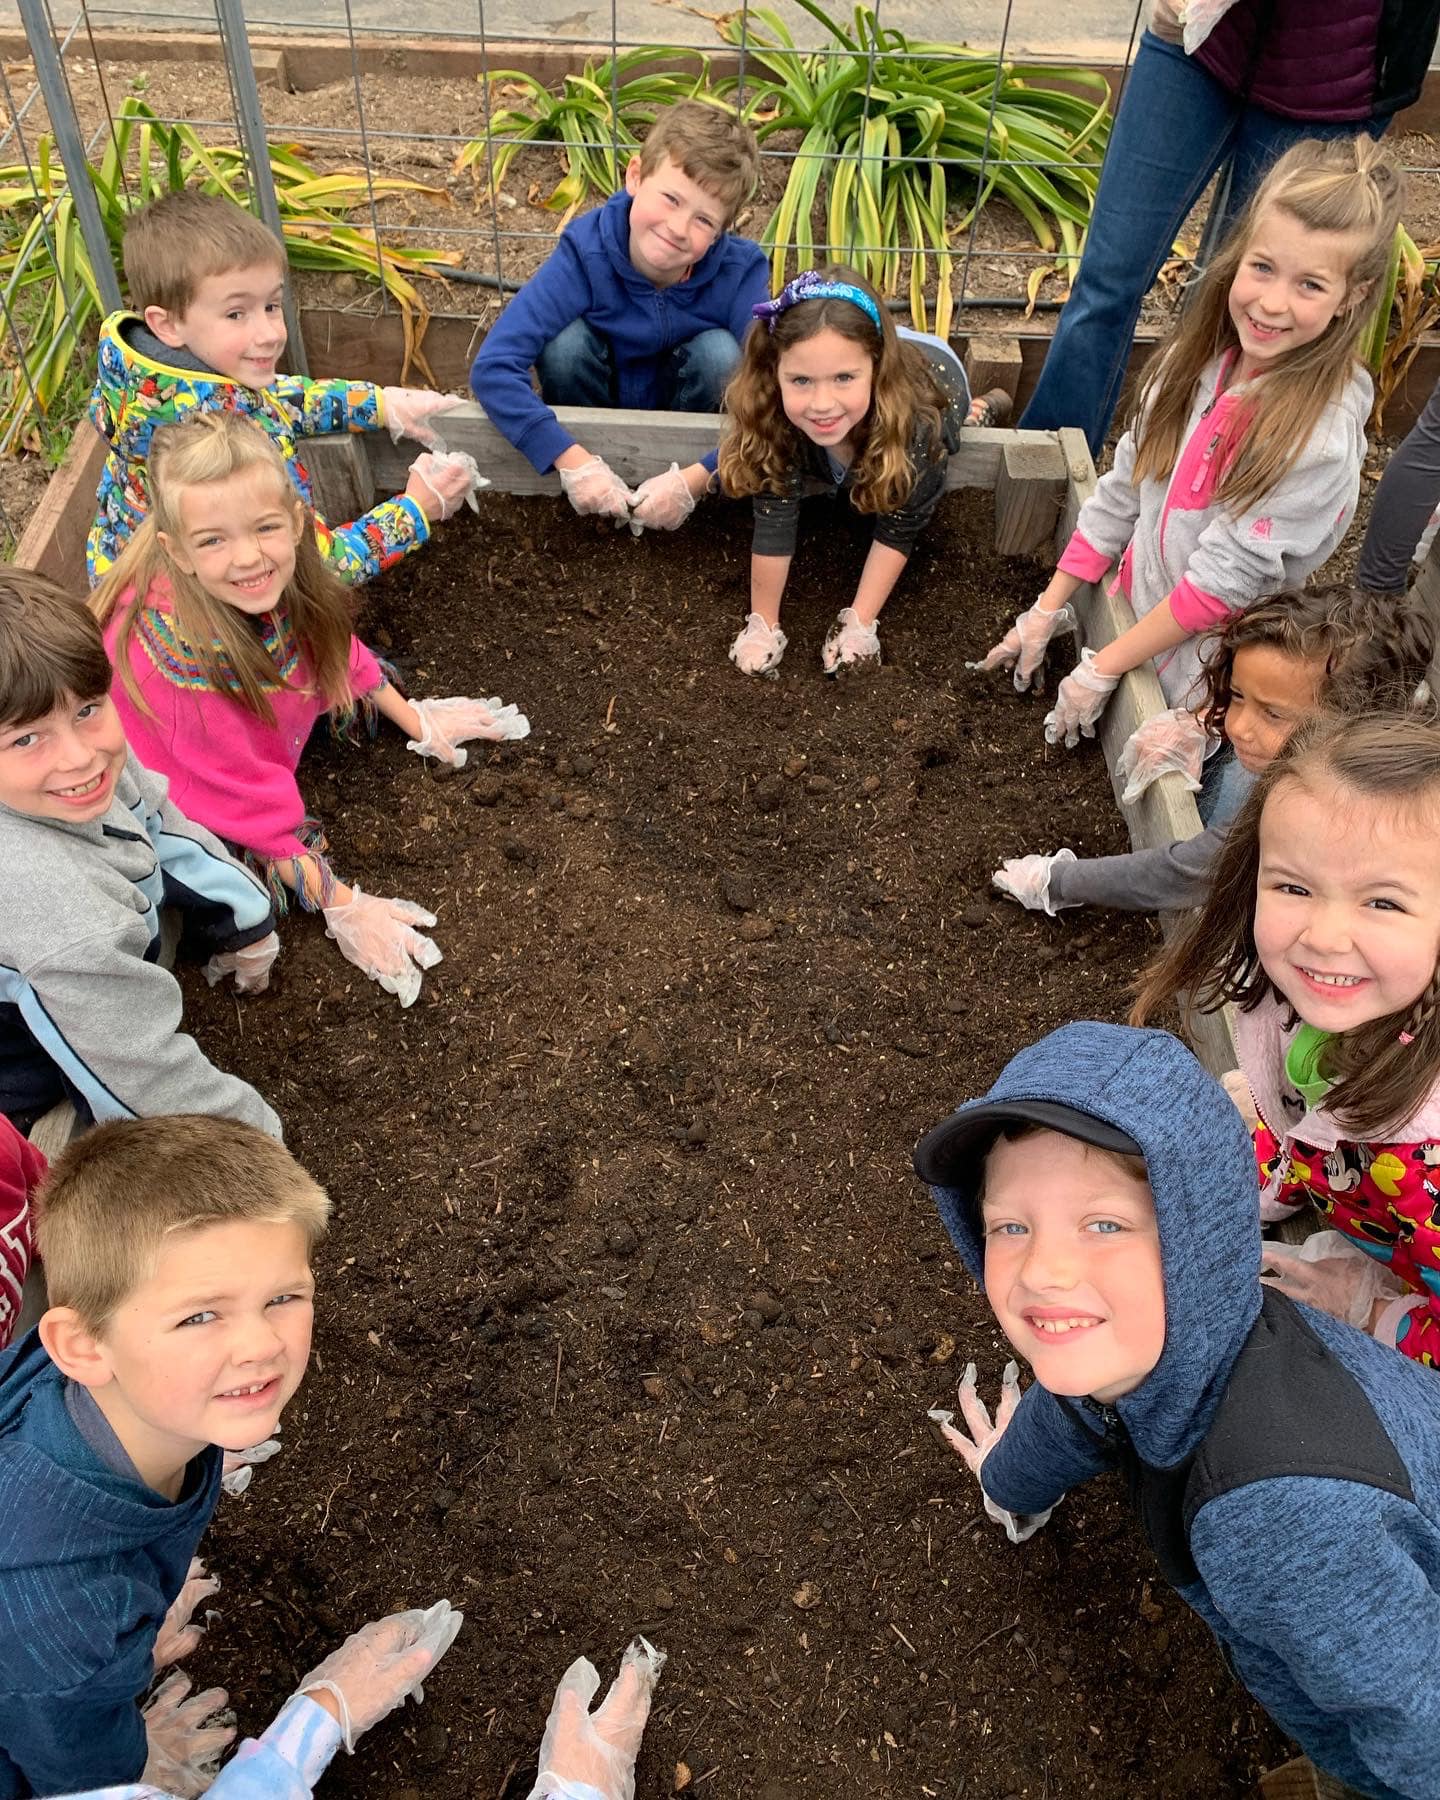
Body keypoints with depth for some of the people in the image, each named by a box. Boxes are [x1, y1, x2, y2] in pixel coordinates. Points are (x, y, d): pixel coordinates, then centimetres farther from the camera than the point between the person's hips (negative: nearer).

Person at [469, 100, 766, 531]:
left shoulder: (740, 271, -27)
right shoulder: (585, 252, -30)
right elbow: (493, 366, -36)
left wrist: (693, 480, -43)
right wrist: (573, 462, -44)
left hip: (683, 406, 0)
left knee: (720, 351, -28)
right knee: (567, 339, -29)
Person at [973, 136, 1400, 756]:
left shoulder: (1321, 439, -26)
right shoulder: (1201, 357, -7)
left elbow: (1223, 579, -24)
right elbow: (1123, 490, -1)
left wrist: (1100, 672, -19)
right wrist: (1047, 611, 1)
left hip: (1199, 671, -5)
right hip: (1130, 615, 6)